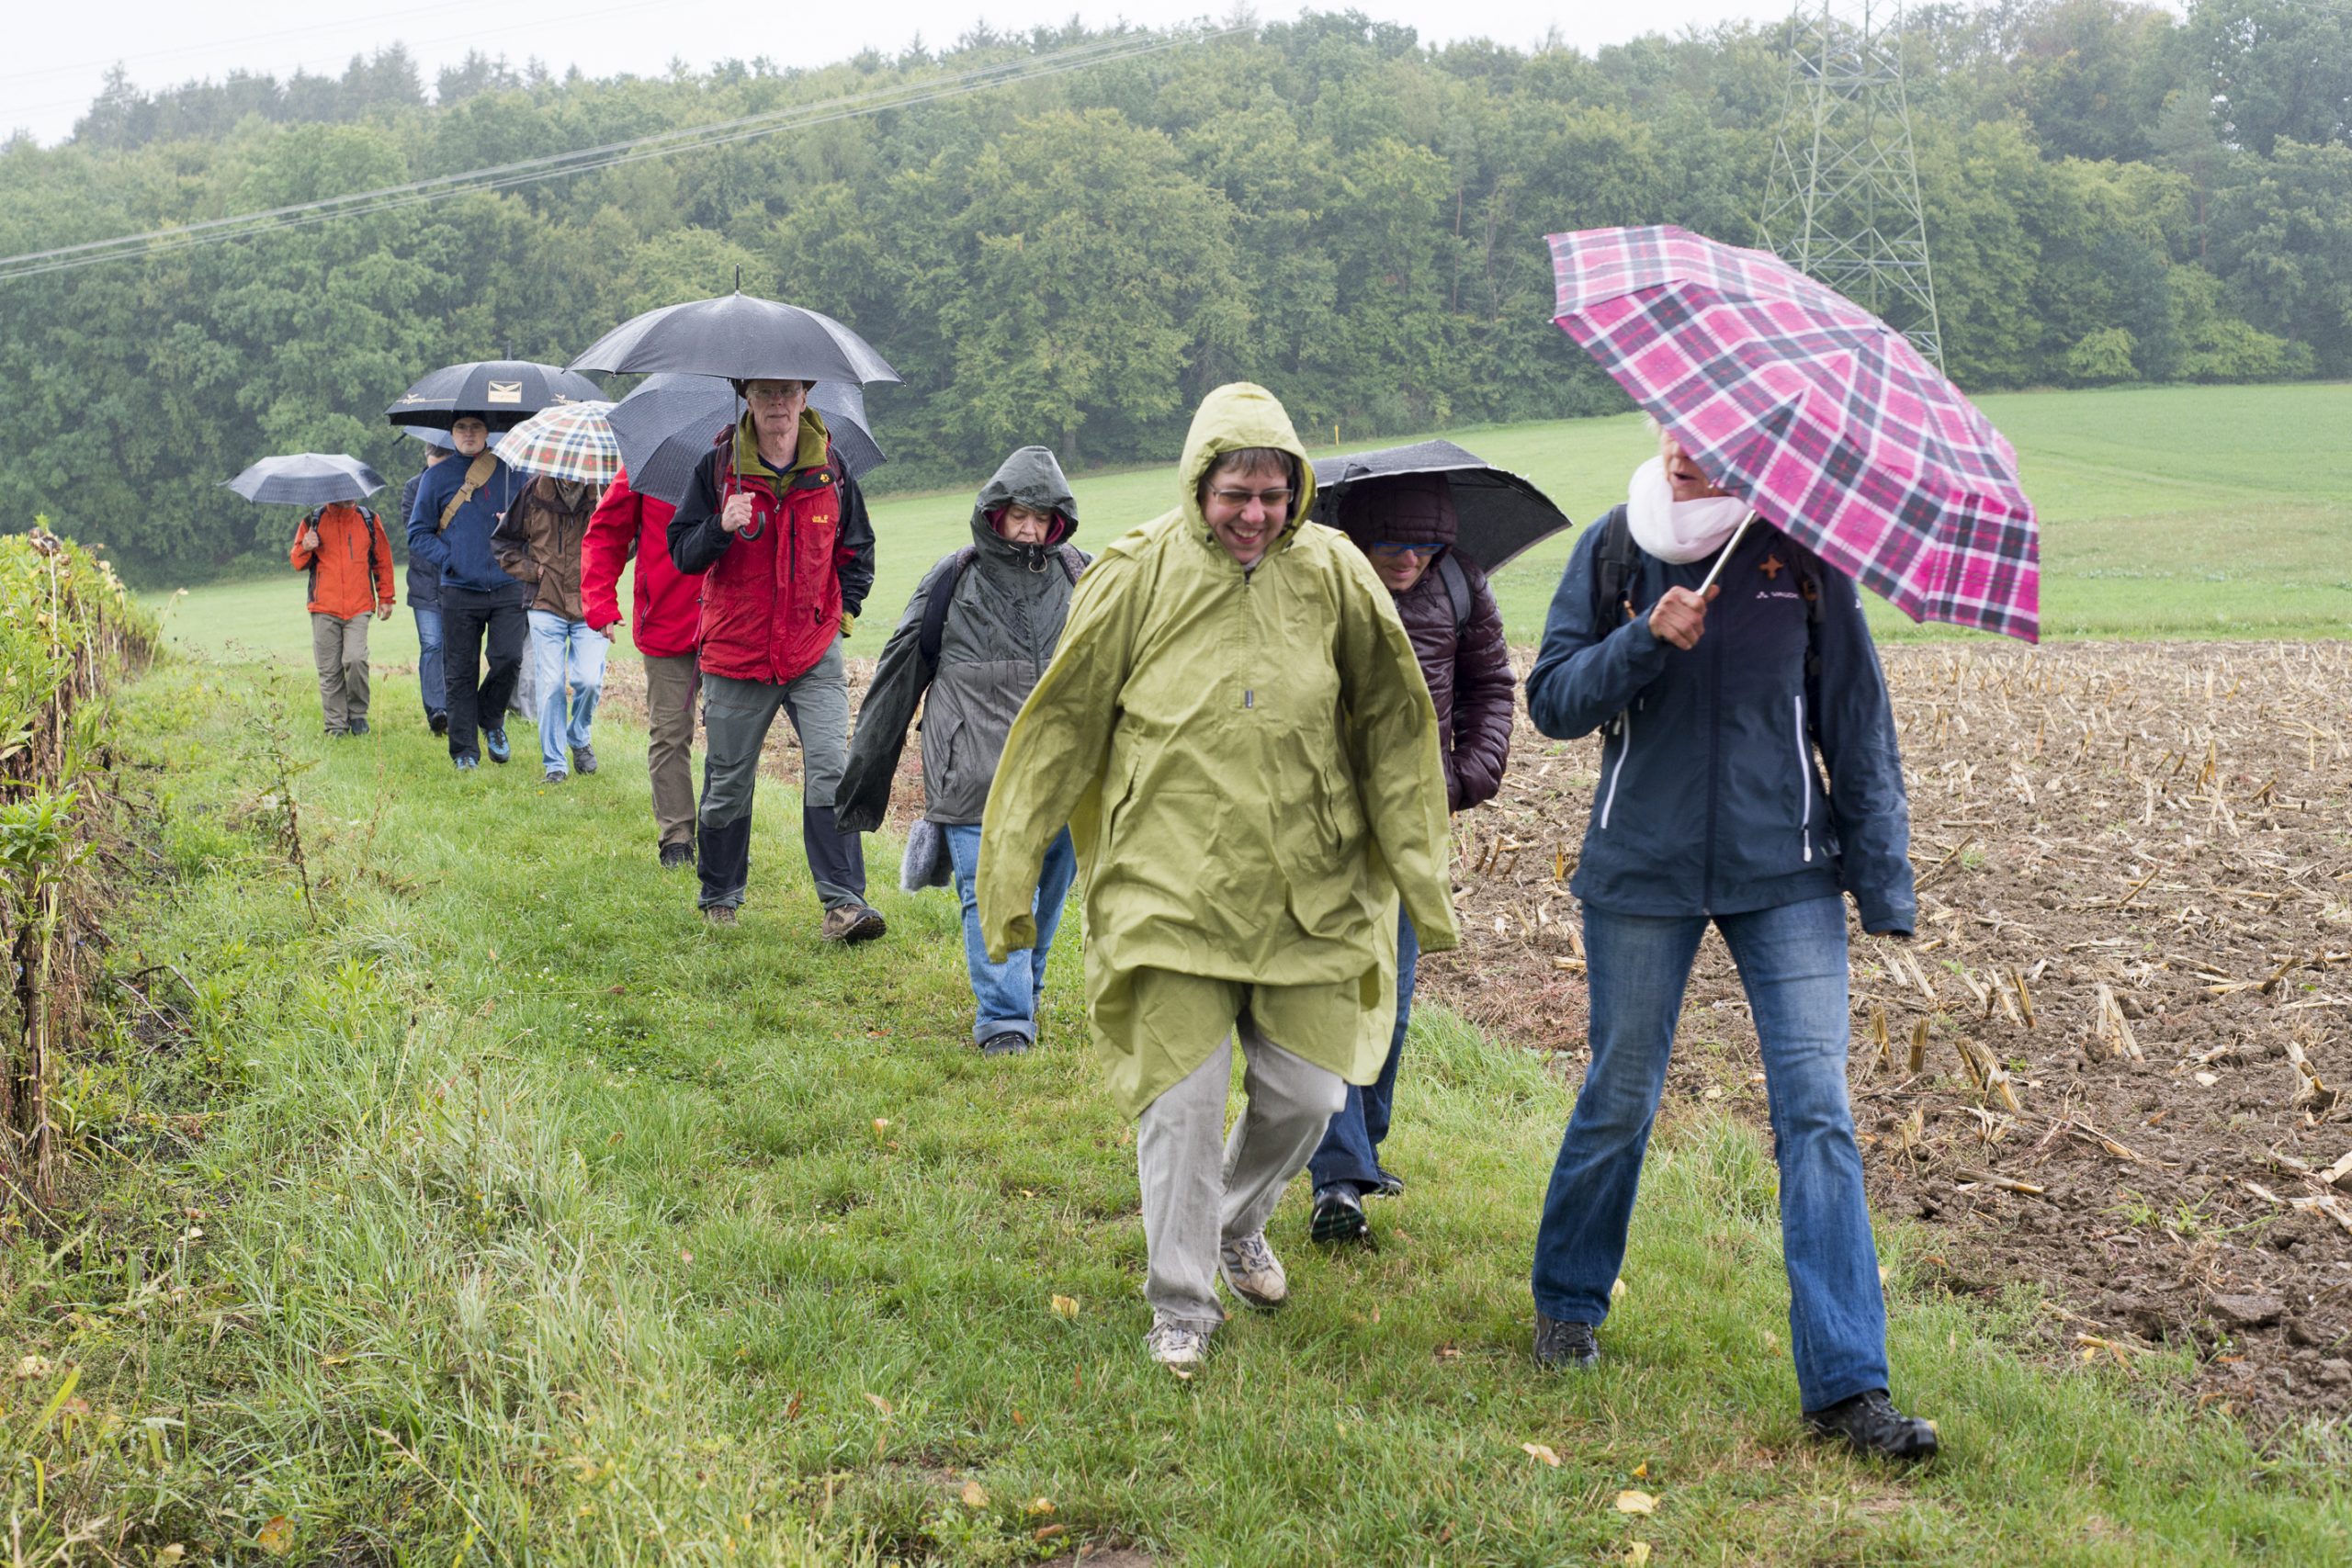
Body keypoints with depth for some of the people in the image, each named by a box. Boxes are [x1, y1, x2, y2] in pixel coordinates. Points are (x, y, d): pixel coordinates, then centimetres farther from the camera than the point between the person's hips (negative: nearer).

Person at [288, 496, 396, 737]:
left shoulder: (368, 520, 10)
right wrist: (304, 549, -9)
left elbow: (382, 560, 18)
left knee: (356, 659, -18)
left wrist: (385, 598, 14)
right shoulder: (313, 522, 9)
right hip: (324, 609, 1)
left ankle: (358, 714, 2)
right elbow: (297, 562, 14)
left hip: (359, 608, -1)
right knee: (329, 670, -1)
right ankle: (336, 724, 9)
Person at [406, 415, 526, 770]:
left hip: (507, 590, 0)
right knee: (460, 673, 2)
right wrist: (448, 560, -5)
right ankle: (465, 749, 12)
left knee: (508, 657, -13)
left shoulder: (510, 472, 8)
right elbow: (418, 535, 9)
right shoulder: (437, 476, 7)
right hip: (459, 592, 0)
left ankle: (491, 720, 14)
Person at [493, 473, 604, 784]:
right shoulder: (535, 493, 1)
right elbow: (502, 540, 15)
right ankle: (554, 763, 9)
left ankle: (579, 737, 18)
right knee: (551, 684, -2)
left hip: (591, 607, -1)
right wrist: (530, 570, 2)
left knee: (589, 679, -12)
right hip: (547, 606, 1)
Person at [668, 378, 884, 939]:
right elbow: (682, 552, -3)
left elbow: (858, 549, 18)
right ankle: (719, 897, 26)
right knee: (729, 782, 9)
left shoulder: (830, 469, 3)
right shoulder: (718, 467, -2)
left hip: (815, 652, 1)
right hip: (736, 651, 0)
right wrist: (721, 527, -22)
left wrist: (843, 608, 6)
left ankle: (844, 902, -10)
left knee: (831, 772, -12)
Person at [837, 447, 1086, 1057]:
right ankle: (1004, 1020, -7)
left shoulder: (1078, 581, 8)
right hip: (974, 778, -3)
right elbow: (898, 676, 7)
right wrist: (862, 778, 9)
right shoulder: (953, 582, 1)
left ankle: (1023, 997, 32)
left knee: (1046, 897, 12)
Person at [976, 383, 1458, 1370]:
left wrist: (1419, 873, 8)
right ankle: (1180, 1304, 16)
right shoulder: (1138, 576, -4)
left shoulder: (1332, 574, 1)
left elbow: (1391, 725, 9)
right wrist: (1014, 871, 2)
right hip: (1172, 890, -2)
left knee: (1306, 1093, 8)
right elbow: (1064, 726, 2)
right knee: (1182, 1100, -2)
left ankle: (1239, 1225, 39)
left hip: (1307, 893, 2)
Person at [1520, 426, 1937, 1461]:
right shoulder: (1613, 549, 2)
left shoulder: (1800, 552, 0)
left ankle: (1847, 1385, -5)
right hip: (1642, 870, 0)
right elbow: (1552, 699, -2)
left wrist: (1881, 873, 0)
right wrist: (1647, 640, -19)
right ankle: (1567, 1306, 35)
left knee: (1817, 1111, -7)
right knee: (1619, 1102, 11)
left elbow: (1855, 716, 3)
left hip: (1785, 872, 0)